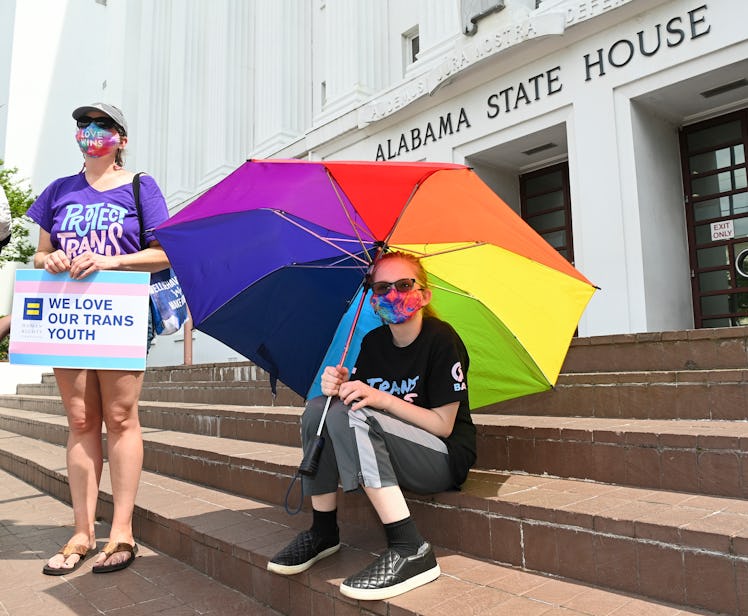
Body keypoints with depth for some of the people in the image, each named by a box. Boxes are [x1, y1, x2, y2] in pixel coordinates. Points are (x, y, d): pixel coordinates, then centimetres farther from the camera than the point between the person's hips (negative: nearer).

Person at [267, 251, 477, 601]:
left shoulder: (441, 339, -14)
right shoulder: (372, 342, 4)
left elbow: (443, 425, -17)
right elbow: (357, 398, 1)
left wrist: (383, 399, -26)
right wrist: (338, 387, -21)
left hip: (446, 460, -6)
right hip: (392, 455, 7)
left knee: (351, 415, -28)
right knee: (318, 408, -11)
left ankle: (411, 551, -29)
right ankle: (324, 533, -1)